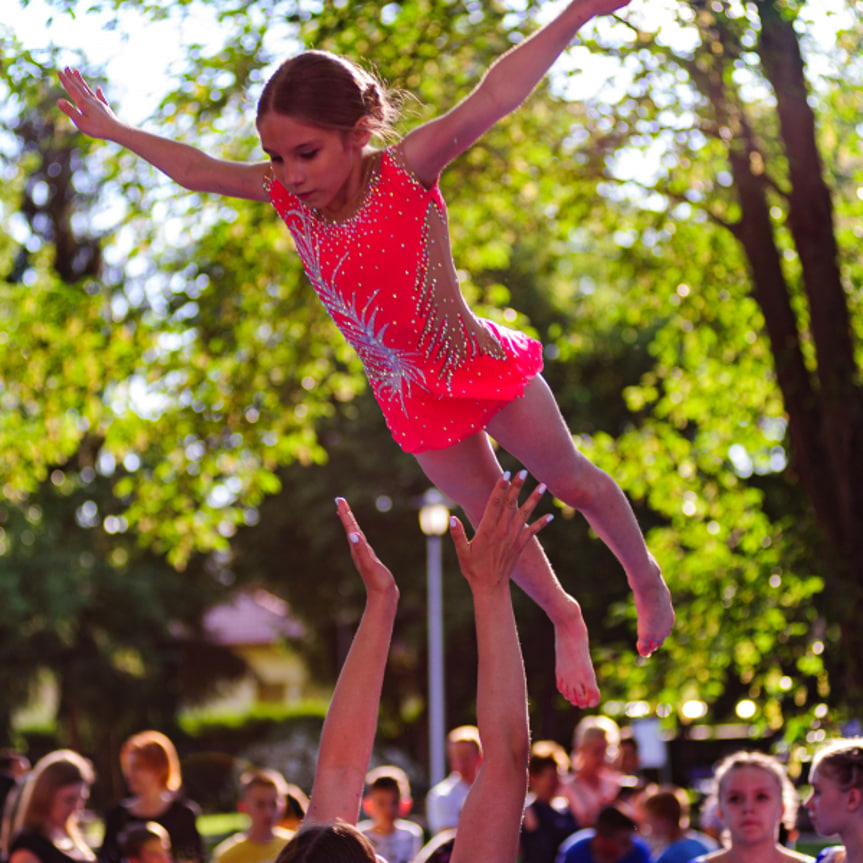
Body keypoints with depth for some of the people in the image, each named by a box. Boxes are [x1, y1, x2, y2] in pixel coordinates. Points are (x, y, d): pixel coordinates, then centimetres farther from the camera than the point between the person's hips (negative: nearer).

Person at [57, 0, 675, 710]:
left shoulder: (407, 172, -27)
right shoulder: (290, 197, -12)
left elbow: (489, 101, -40)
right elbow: (201, 172, 4)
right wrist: (114, 130, 11)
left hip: (480, 366, -5)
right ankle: (564, 620, 41)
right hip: (410, 401, 5)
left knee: (572, 481, 12)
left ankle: (645, 575, 39)